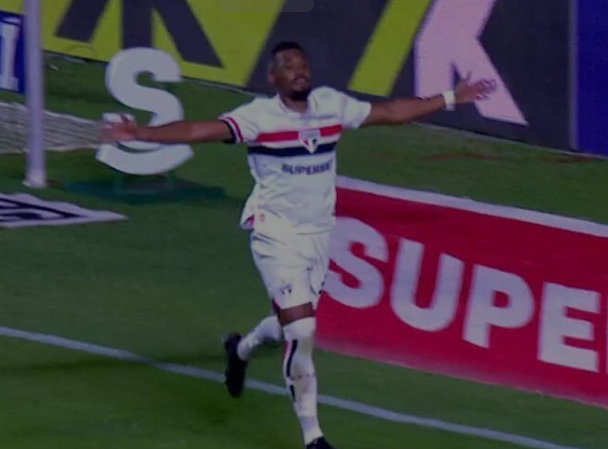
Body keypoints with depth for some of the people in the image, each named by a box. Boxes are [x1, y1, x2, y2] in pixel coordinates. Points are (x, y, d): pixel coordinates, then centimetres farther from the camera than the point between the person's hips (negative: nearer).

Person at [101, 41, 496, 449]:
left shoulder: (331, 105, 0)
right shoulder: (259, 116, -15)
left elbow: (391, 111, 12)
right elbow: (201, 130, -26)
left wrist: (450, 99, 16)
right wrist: (143, 134, -39)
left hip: (319, 235, 5)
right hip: (277, 236, -5)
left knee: (294, 324, 17)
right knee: (301, 332, -13)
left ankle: (241, 349, 52)